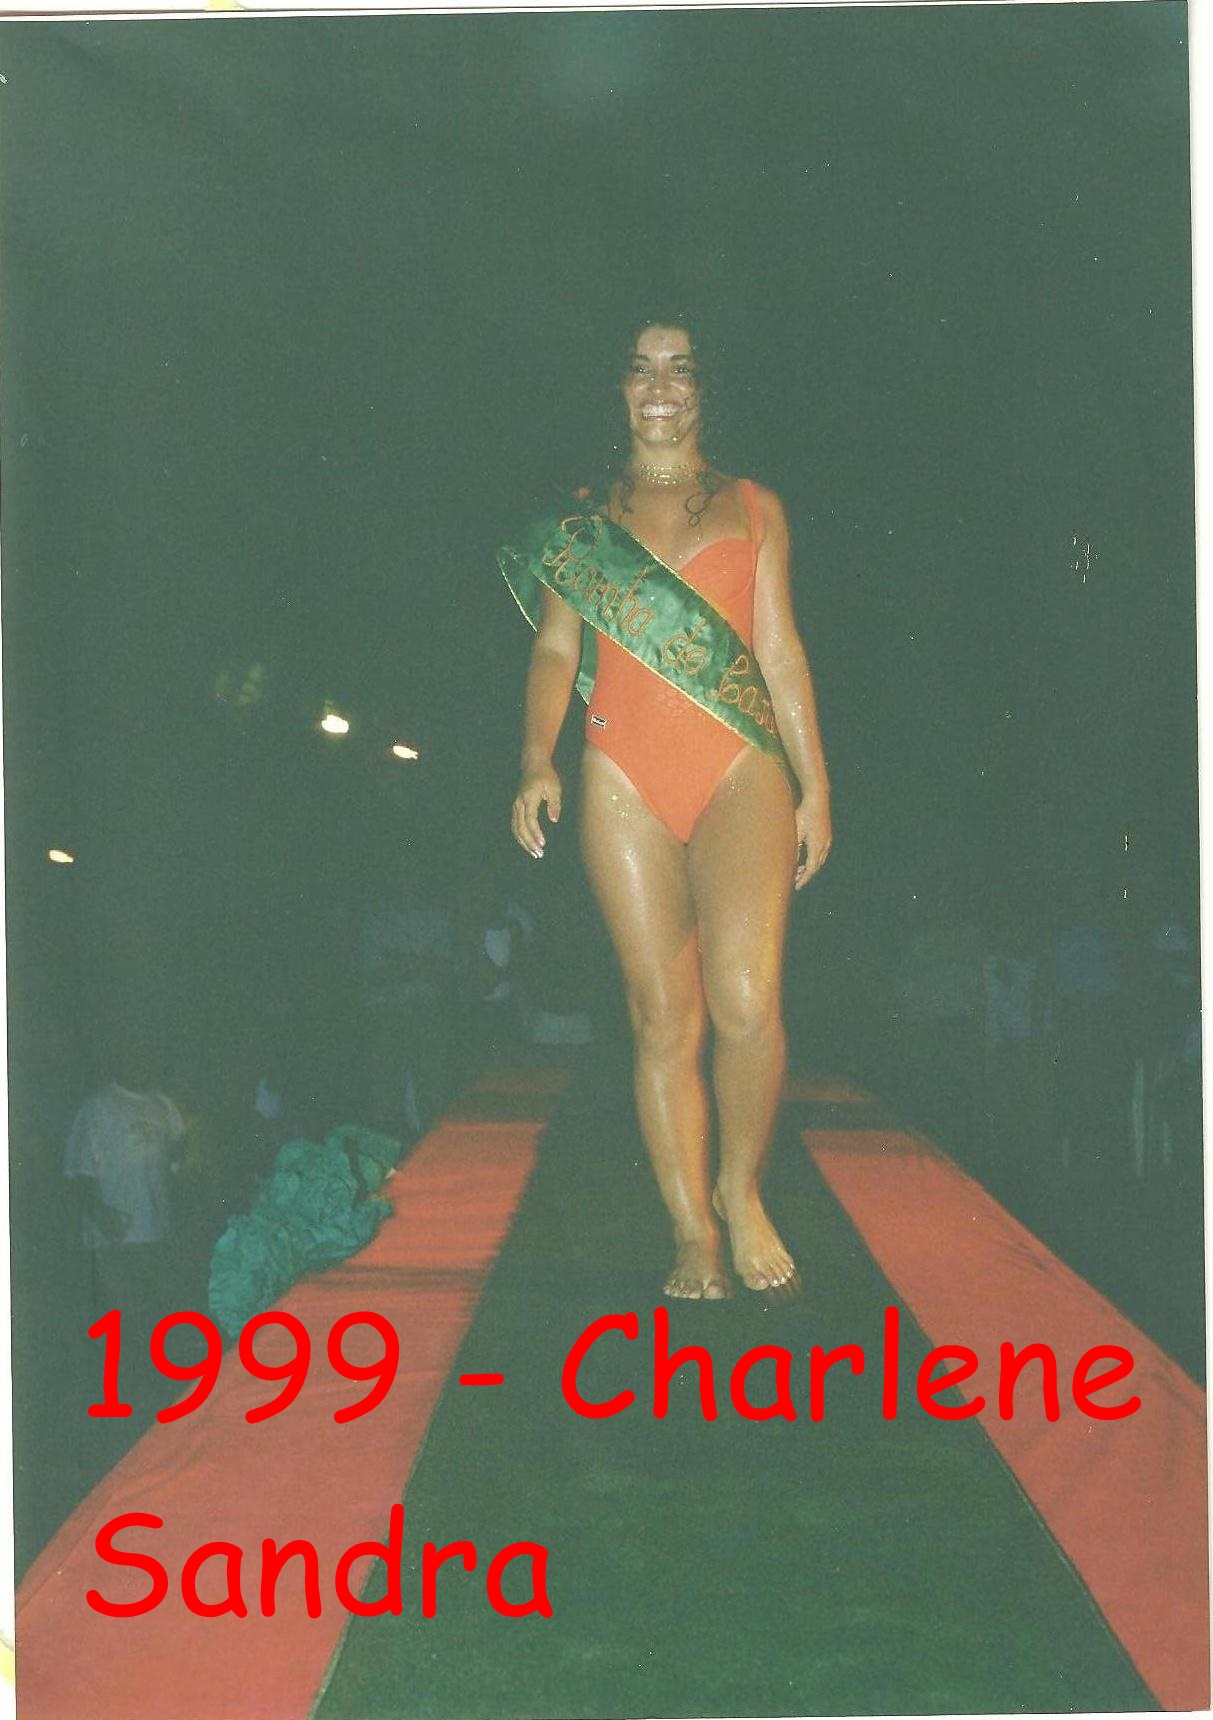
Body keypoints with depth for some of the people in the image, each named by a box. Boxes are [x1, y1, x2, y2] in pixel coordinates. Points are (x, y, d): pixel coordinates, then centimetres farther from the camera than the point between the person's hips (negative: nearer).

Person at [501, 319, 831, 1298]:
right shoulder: (581, 521, 15)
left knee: (745, 1000, -18)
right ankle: (694, 1237, 5)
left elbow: (780, 649, 12)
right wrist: (537, 759, -7)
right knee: (662, 1017, -1)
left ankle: (741, 1189, 6)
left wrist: (814, 784, 6)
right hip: (625, 782, 1)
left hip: (740, 773, -1)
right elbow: (556, 650, 9)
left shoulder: (752, 508, 15)